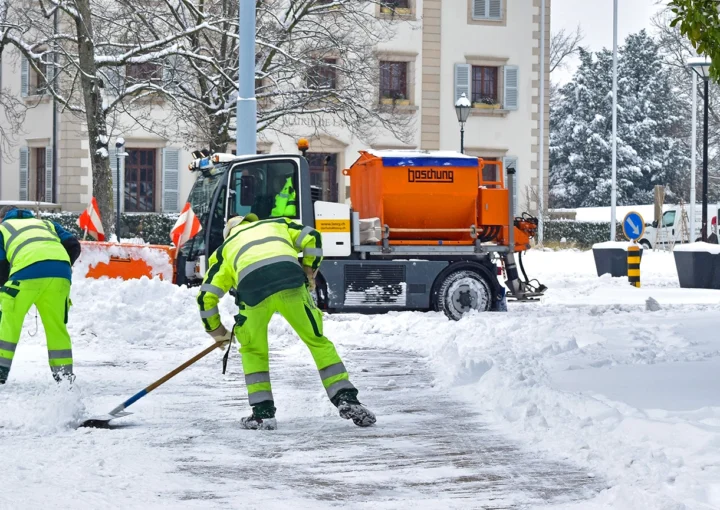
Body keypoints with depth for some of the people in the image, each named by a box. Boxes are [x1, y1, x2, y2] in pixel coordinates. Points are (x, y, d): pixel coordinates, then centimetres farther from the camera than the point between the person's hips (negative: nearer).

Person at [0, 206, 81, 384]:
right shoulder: (45, 223, 36)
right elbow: (73, 246, 23)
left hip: (28, 271, -4)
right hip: (61, 274, 4)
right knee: (57, 324, 15)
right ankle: (64, 373, 15)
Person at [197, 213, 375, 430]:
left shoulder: (225, 249, 36)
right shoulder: (277, 224, 38)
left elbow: (206, 296, 30)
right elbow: (311, 238, 19)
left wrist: (216, 331, 42)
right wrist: (308, 273, 29)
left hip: (252, 287, 0)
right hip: (289, 278, 0)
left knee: (253, 350, 23)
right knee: (317, 340, 15)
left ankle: (262, 411, 17)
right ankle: (347, 399, 9)